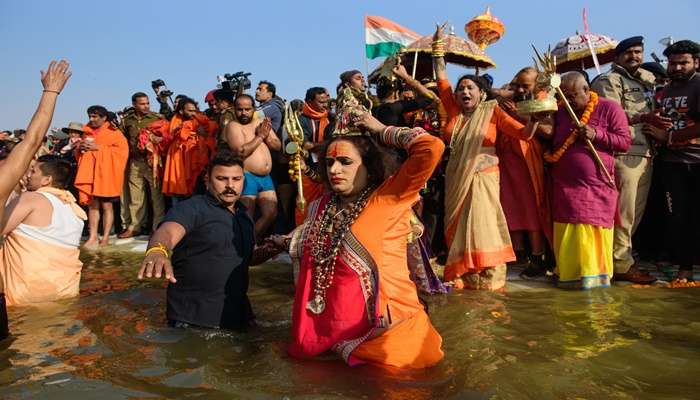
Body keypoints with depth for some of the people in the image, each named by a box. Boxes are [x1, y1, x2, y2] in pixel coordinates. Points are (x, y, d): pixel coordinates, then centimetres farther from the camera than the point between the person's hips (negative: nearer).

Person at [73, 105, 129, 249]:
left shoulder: (113, 132, -1)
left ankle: (105, 238, 4)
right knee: (92, 205, 3)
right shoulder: (87, 133, 16)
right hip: (89, 173, 5)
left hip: (106, 174, -5)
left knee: (106, 206, -1)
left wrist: (98, 148, -16)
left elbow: (121, 150, -13)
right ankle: (92, 237, 4)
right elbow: (78, 154, 23)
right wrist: (80, 148, -1)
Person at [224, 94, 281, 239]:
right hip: (247, 177, -6)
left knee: (271, 214, 6)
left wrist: (267, 136, -9)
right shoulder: (233, 126, -6)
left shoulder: (262, 123, 13)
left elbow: (278, 146, 10)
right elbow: (241, 152, -21)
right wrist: (260, 136, -13)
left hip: (266, 177, 7)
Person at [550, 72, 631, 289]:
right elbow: (552, 143, 25)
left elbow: (625, 141, -3)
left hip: (597, 188, -3)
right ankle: (568, 274, 14)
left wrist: (597, 135, -16)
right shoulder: (560, 112, 14)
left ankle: (596, 275, 11)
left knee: (593, 233, 0)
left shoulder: (609, 108, 1)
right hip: (565, 188, 3)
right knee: (567, 236, 4)